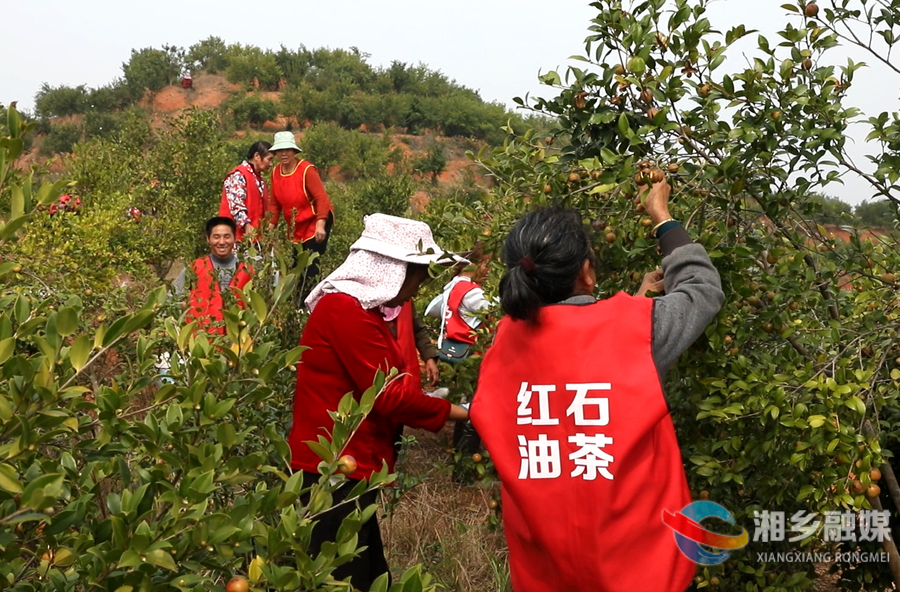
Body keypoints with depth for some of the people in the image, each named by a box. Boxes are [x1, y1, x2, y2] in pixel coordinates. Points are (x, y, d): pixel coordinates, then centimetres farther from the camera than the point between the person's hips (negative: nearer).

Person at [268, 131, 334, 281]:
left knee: (310, 264, -13)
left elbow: (321, 198, -21)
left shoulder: (307, 169, -16)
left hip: (315, 223, -6)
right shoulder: (276, 171, 2)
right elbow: (275, 202, 9)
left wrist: (320, 225, -31)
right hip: (295, 227, 6)